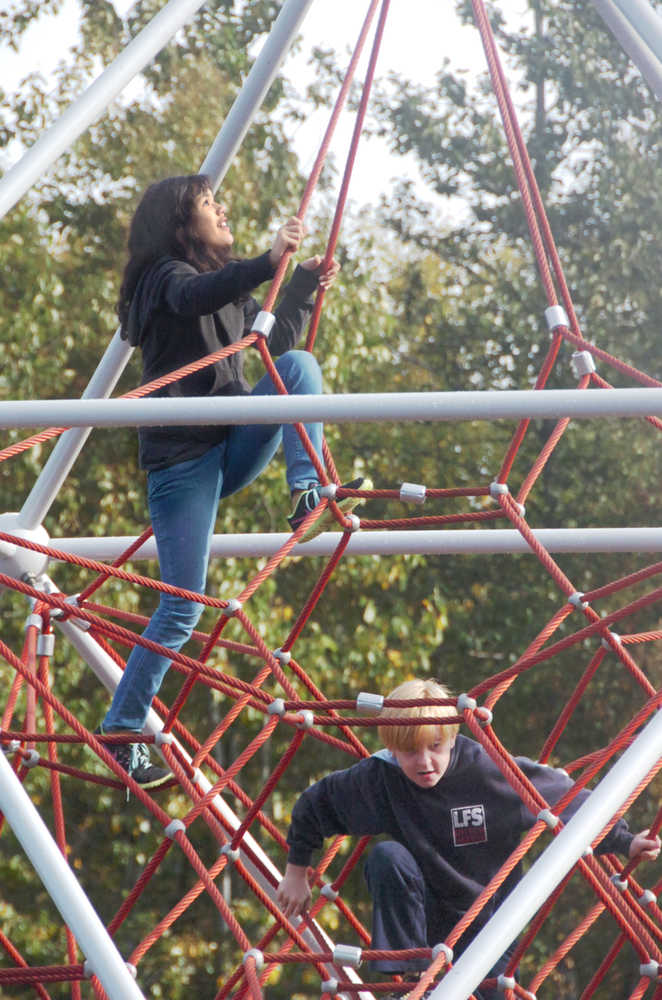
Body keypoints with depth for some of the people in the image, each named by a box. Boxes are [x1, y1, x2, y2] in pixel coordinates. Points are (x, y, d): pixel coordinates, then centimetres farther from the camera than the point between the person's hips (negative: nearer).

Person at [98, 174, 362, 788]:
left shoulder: (229, 289, 20)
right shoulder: (165, 275, -7)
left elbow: (272, 345, 23)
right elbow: (195, 298, -31)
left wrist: (303, 288, 9)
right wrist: (270, 263, -45)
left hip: (232, 447, 7)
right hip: (182, 456, -7)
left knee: (299, 363, -14)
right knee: (183, 605, -10)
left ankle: (308, 493, -22)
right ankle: (119, 730, 1)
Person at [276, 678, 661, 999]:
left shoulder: (489, 771, -22)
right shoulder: (378, 779, -17)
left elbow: (568, 800, -12)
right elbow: (314, 804, 1)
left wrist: (626, 842, -15)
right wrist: (296, 871, 7)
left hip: (489, 922, -1)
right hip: (423, 914, 1)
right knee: (387, 855, -28)